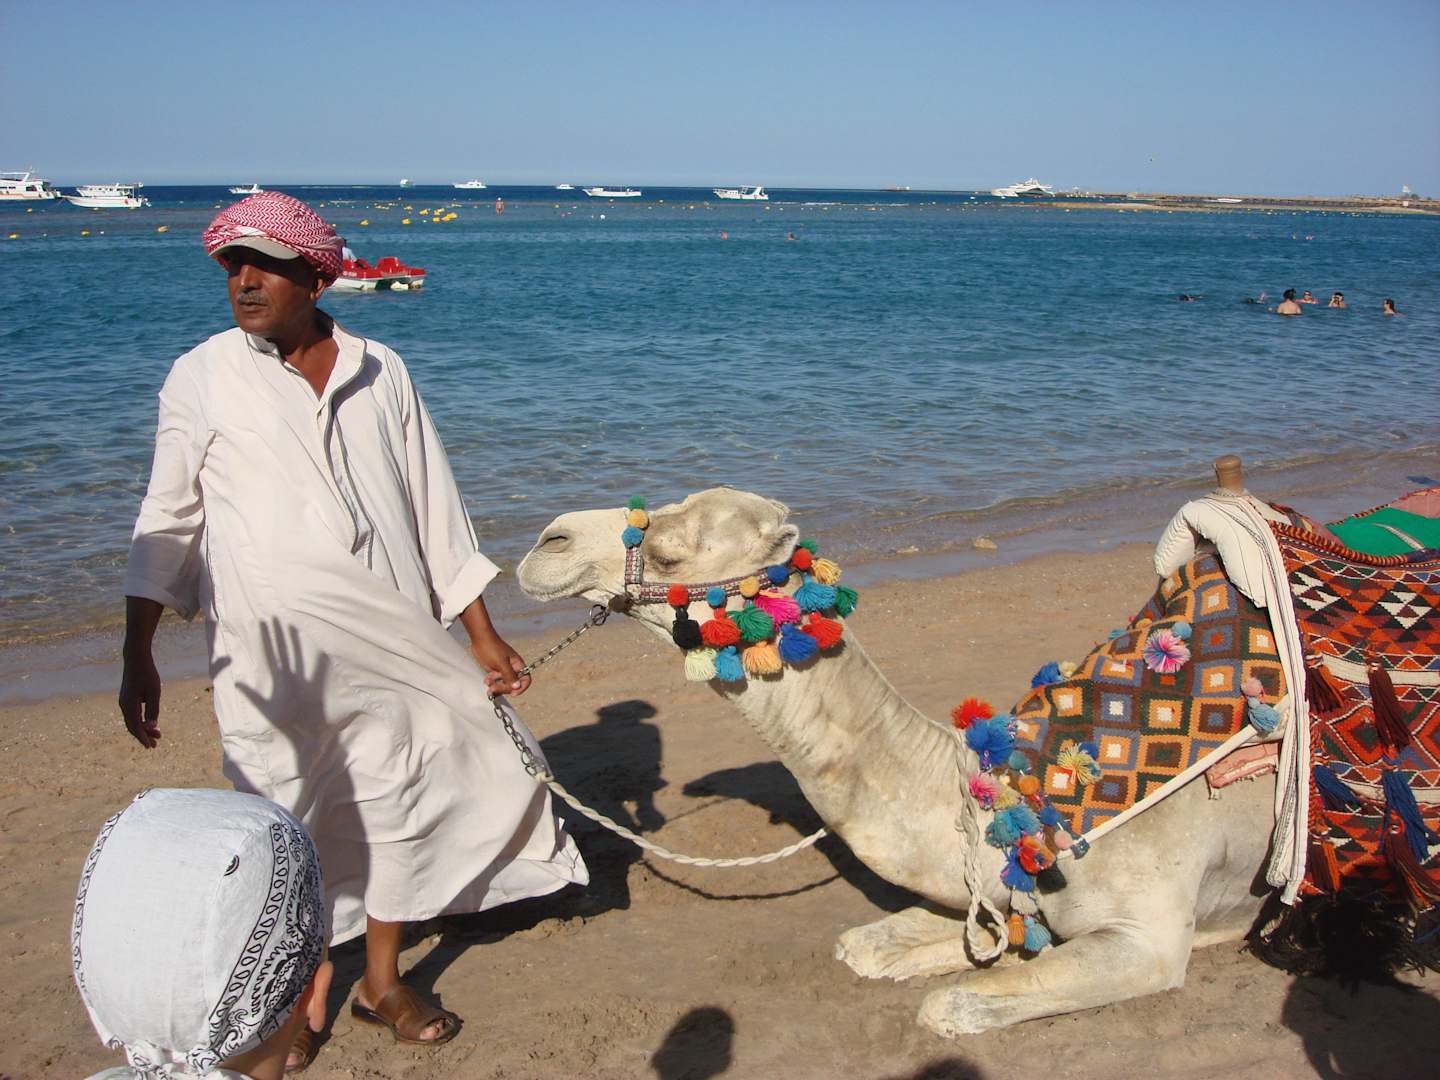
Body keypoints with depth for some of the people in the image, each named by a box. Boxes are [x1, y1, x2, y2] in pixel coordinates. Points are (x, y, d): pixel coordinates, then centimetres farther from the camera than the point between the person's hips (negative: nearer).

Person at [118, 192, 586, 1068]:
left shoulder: (381, 372, 4)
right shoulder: (202, 379, -1)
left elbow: (433, 505, 6)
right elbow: (168, 526, 3)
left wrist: (481, 632, 5)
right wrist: (138, 657, 0)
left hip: (391, 638, 3)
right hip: (271, 648, -2)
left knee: (399, 799, 11)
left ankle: (383, 981, 32)